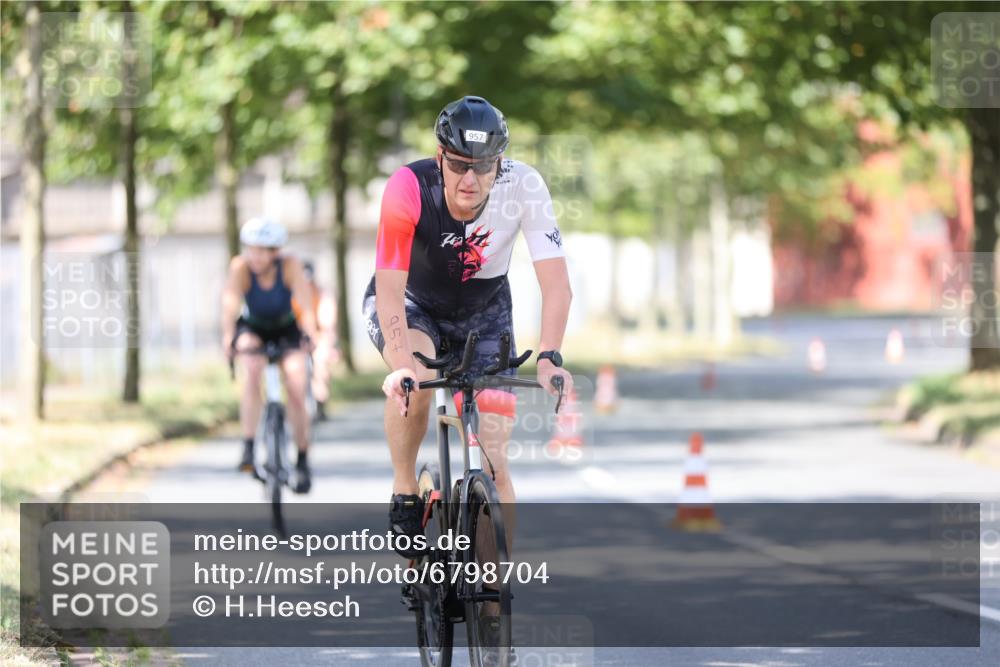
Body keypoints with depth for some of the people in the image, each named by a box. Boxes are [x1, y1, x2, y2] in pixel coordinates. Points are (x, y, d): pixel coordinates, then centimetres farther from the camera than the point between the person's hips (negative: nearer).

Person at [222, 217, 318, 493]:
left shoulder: (290, 266, -28)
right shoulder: (240, 267, -28)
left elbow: (305, 305, -37)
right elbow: (230, 303, -39)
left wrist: (309, 336, -53)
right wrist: (228, 338, -55)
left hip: (286, 330, 1)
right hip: (253, 328, -1)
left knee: (296, 391, -13)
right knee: (253, 371, -31)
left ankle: (302, 462, 5)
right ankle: (248, 447, -29)